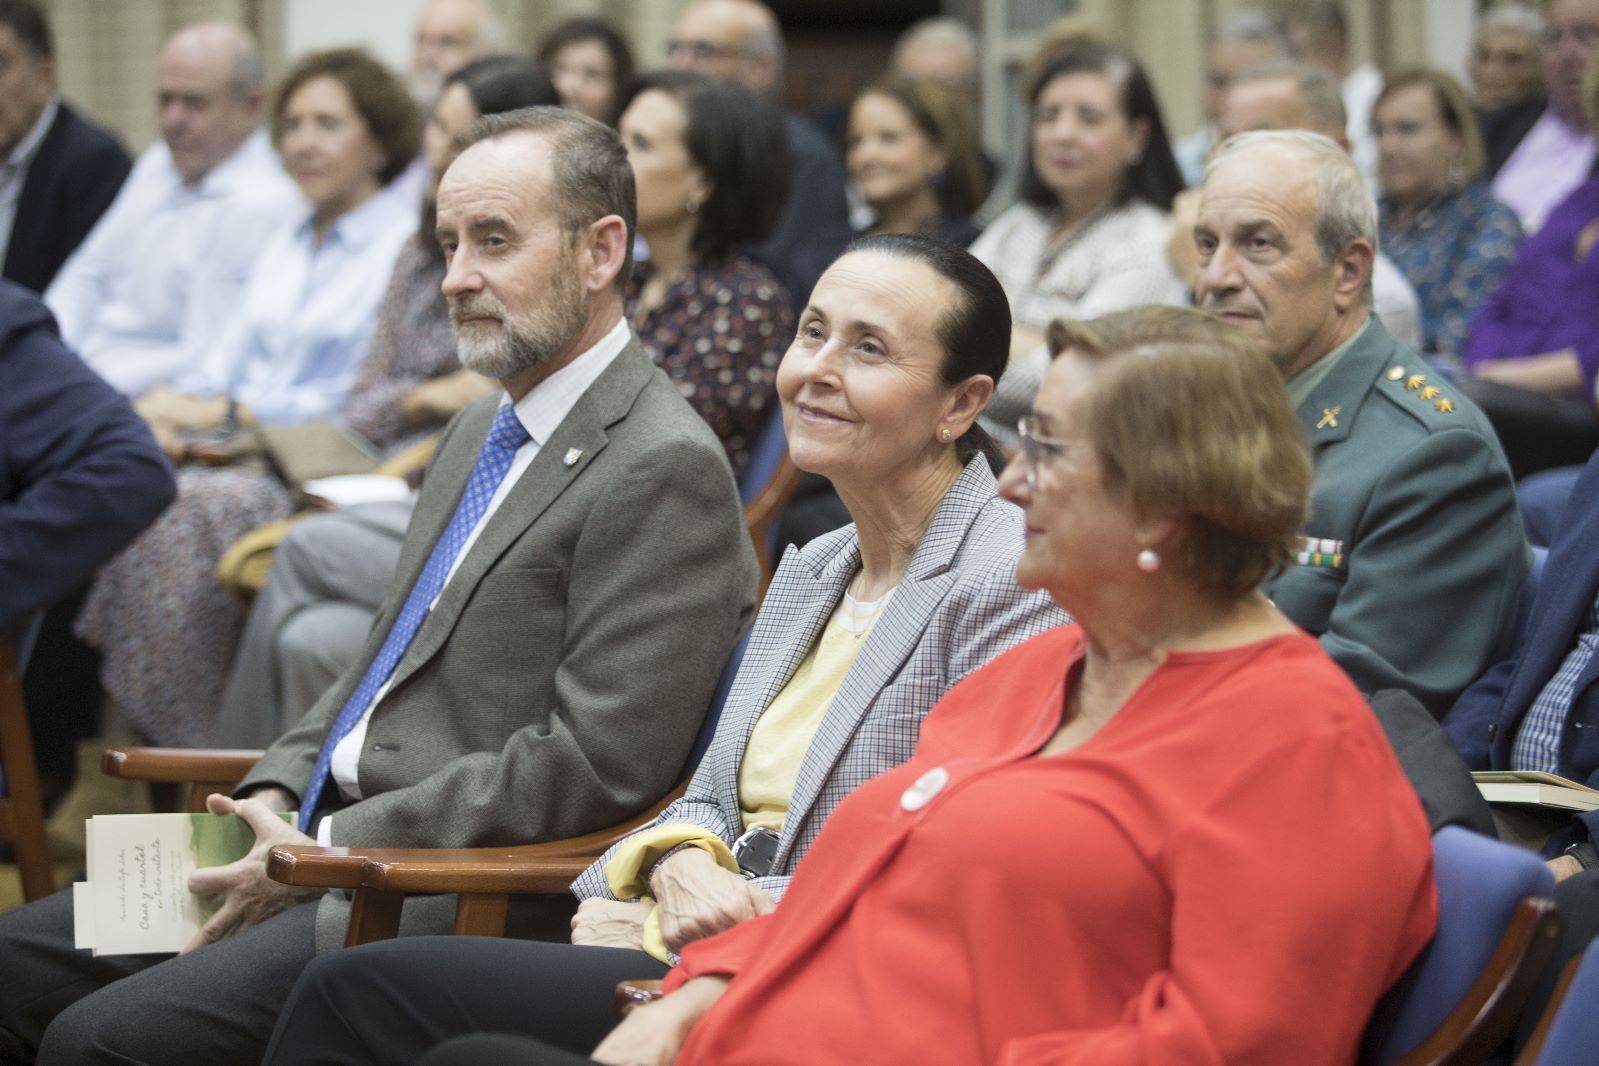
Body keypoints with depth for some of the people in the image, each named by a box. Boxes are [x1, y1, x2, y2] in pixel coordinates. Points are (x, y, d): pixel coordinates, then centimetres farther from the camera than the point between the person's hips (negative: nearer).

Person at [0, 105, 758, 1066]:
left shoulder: (664, 469, -14)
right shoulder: (484, 434, 18)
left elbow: (597, 764, -21)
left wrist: (327, 849, -16)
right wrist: (275, 797, 5)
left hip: (458, 907, -10)